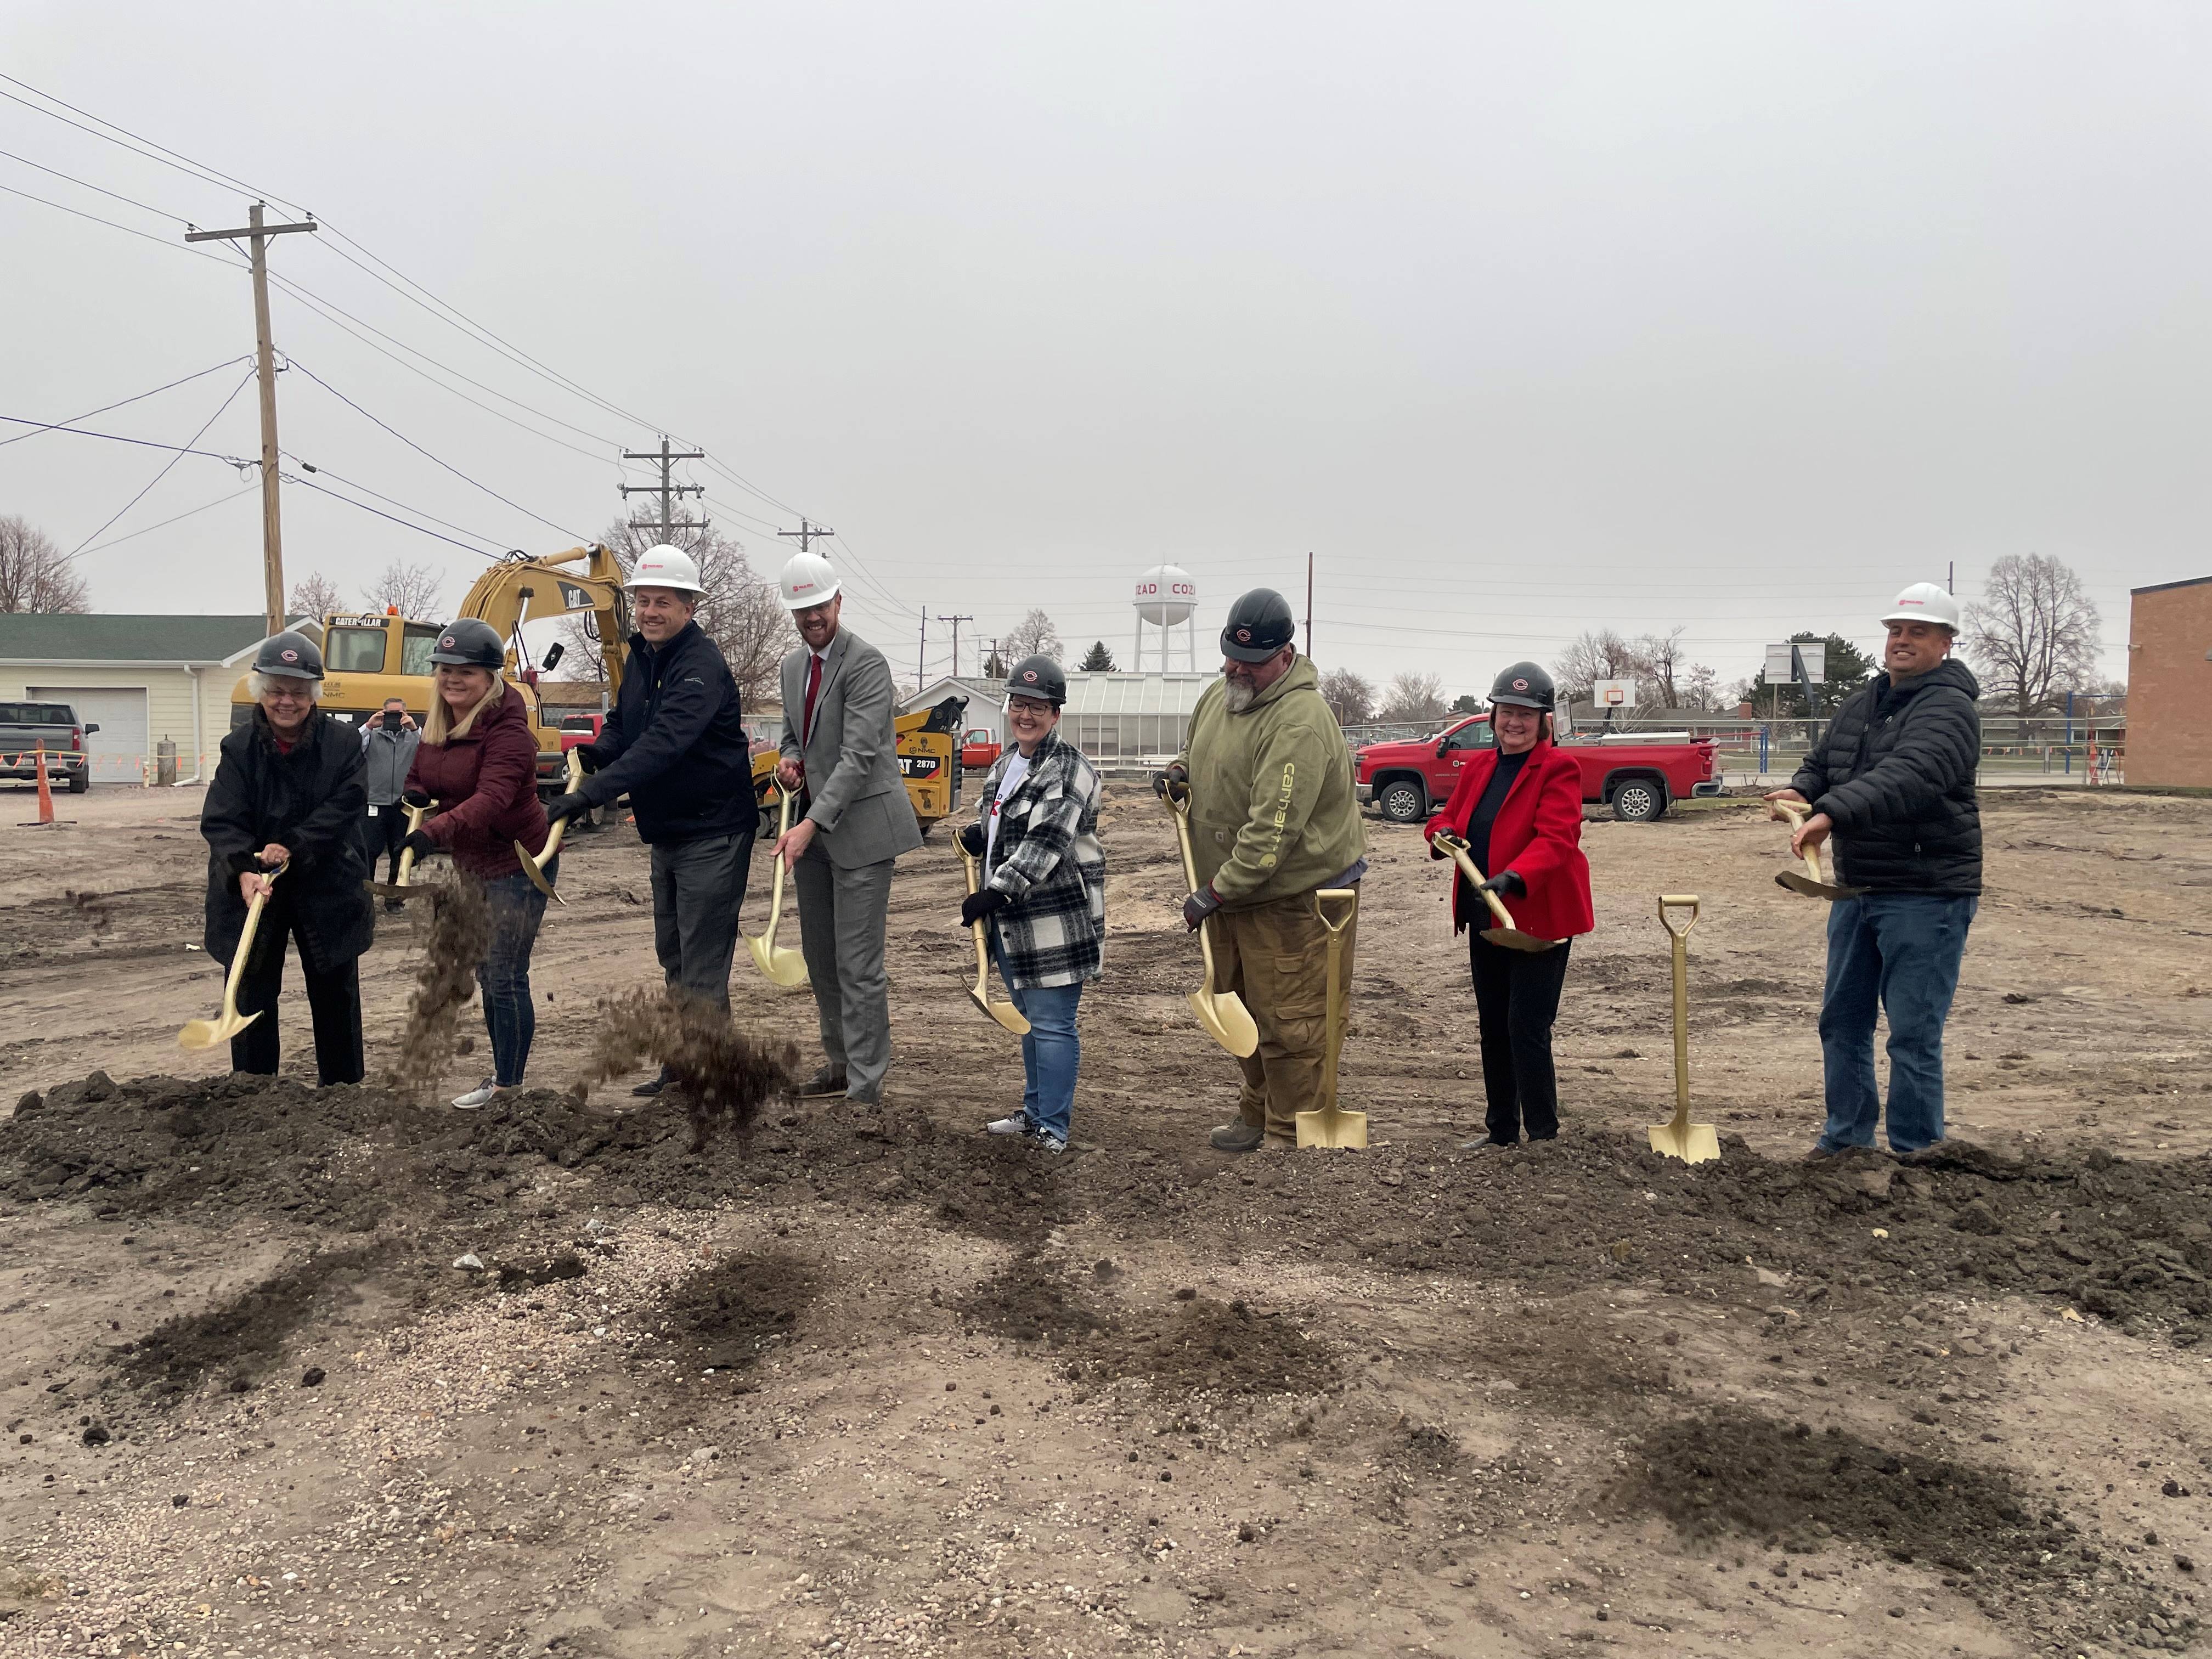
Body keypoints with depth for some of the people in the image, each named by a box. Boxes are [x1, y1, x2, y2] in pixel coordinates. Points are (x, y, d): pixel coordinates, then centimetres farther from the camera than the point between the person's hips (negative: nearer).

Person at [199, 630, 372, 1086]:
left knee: (336, 997, 12)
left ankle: (344, 1088, 26)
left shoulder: (342, 743, -6)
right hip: (254, 888, 0)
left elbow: (345, 805, -15)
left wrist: (291, 847, -24)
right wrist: (244, 871, -31)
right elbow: (222, 821, -14)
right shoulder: (239, 749, -7)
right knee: (252, 996, 5)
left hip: (328, 888, 0)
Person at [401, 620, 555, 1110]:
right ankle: (502, 1074, 31)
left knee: (506, 978, -4)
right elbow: (420, 778, 14)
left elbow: (491, 798, -37)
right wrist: (410, 799, -10)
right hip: (473, 864, 9)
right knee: (486, 975, 18)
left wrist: (434, 832, -50)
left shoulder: (508, 730, -23)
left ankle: (508, 1085, 8)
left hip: (517, 863, -9)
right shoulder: (438, 724, 5)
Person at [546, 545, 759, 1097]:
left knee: (701, 967, -6)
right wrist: (596, 752, -10)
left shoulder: (702, 667, -21)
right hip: (666, 833, 10)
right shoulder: (641, 657, 8)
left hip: (713, 833, -10)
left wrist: (587, 795, -41)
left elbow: (662, 743, -33)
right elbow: (624, 724, 15)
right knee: (674, 958, 17)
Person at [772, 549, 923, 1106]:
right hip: (813, 825, 9)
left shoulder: (866, 663, -15)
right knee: (820, 957, 16)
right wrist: (789, 759, 1)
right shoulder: (794, 666, 12)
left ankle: (866, 1086, -1)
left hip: (860, 827, -8)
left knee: (857, 963, -8)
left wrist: (812, 823, -30)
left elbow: (859, 755, -23)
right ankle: (841, 1062, 30)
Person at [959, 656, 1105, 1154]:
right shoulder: (1006, 764, 15)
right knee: (1029, 1019, 19)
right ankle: (1034, 1112, 31)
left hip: (1055, 920, -9)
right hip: (1011, 920, 9)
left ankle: (1052, 1129, 3)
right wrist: (977, 835, 7)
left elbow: (1044, 845, -22)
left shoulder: (1069, 770, -13)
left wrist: (995, 891, -27)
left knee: (1052, 1023, -5)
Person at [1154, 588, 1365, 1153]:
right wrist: (1180, 771, 3)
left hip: (1296, 896, -9)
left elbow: (1274, 829, -30)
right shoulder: (1217, 695, 4)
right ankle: (1257, 1116, 36)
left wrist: (1216, 891, -27)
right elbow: (1200, 750, 27)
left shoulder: (1300, 723, -26)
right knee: (1245, 1010, 20)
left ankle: (1289, 1140, 11)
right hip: (1232, 889, 9)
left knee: (1289, 1022, -2)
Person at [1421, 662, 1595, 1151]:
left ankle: (1544, 1138, 2)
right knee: (1493, 1028, 14)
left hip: (1538, 918, -7)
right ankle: (1501, 1132, 27)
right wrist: (1443, 833, -8)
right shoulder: (1478, 768, 11)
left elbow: (1556, 838, -22)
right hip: (1485, 919, 7)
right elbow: (1448, 819, 16)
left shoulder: (1558, 769, -10)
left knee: (1527, 1028, -8)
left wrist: (1514, 877, -37)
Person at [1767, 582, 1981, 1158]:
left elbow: (1908, 777, -30)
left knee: (1913, 1034, -3)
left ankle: (1914, 1154, 9)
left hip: (1926, 896, -8)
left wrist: (1832, 813, -42)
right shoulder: (1863, 702, 14)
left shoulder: (1949, 708, -14)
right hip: (1856, 888, 8)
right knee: (1843, 1019, 15)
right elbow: (1823, 760, 22)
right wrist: (1802, 790, -2)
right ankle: (1847, 1135, 29)